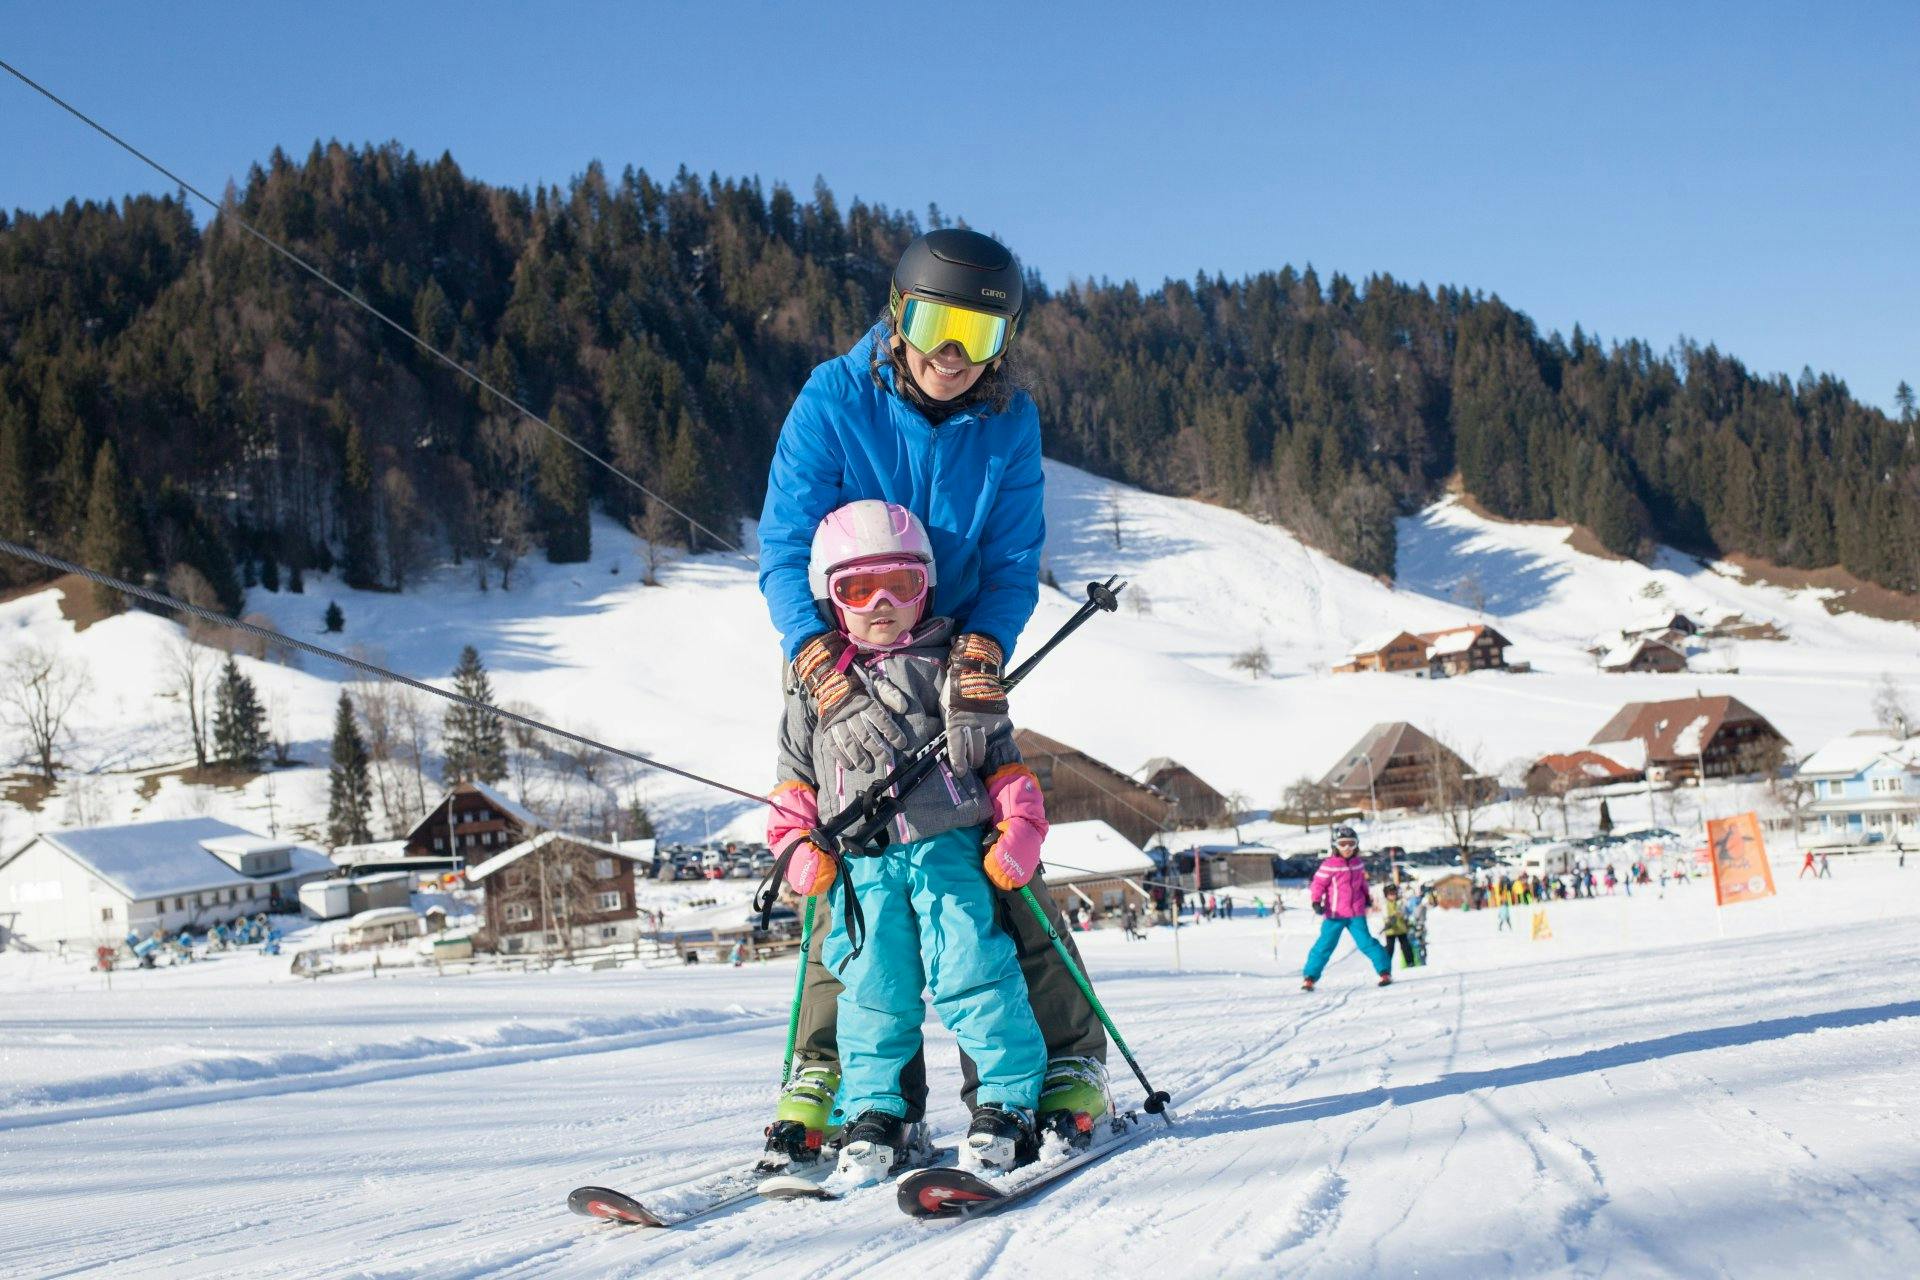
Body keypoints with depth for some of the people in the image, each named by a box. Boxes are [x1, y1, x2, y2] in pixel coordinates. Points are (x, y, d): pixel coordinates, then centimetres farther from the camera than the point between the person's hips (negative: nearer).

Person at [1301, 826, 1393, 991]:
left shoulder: (1358, 863, 8)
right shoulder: (1329, 865, -8)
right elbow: (1318, 883, -6)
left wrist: (1367, 897, 31)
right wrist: (1316, 902, -17)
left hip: (1356, 913, 3)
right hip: (1334, 914, -3)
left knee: (1366, 942, -6)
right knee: (1325, 945, -3)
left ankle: (1385, 972, 1)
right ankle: (1309, 977, 5)